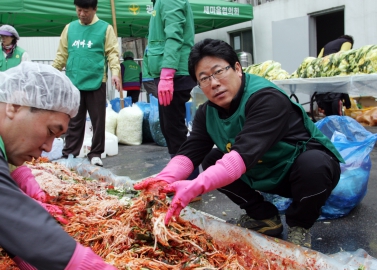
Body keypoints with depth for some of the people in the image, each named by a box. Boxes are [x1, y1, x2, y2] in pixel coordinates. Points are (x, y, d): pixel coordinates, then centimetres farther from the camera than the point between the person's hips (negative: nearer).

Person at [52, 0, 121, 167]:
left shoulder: (105, 28, 2)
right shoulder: (70, 28, 12)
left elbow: (112, 53, -2)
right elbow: (62, 54, 15)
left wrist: (115, 72, -16)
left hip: (96, 82, -3)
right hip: (73, 83, 3)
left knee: (98, 120, 5)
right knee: (74, 121, 9)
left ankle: (95, 153, 17)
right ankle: (69, 153, 17)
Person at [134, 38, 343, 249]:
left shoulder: (267, 99, -31)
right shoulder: (208, 112, -7)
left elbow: (244, 154, -43)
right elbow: (190, 152, -17)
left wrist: (196, 187, -54)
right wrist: (165, 180, -37)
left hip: (311, 165, -6)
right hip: (266, 175, 6)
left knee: (314, 164, -38)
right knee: (211, 160, -7)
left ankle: (299, 225, -7)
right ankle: (264, 217, 7)